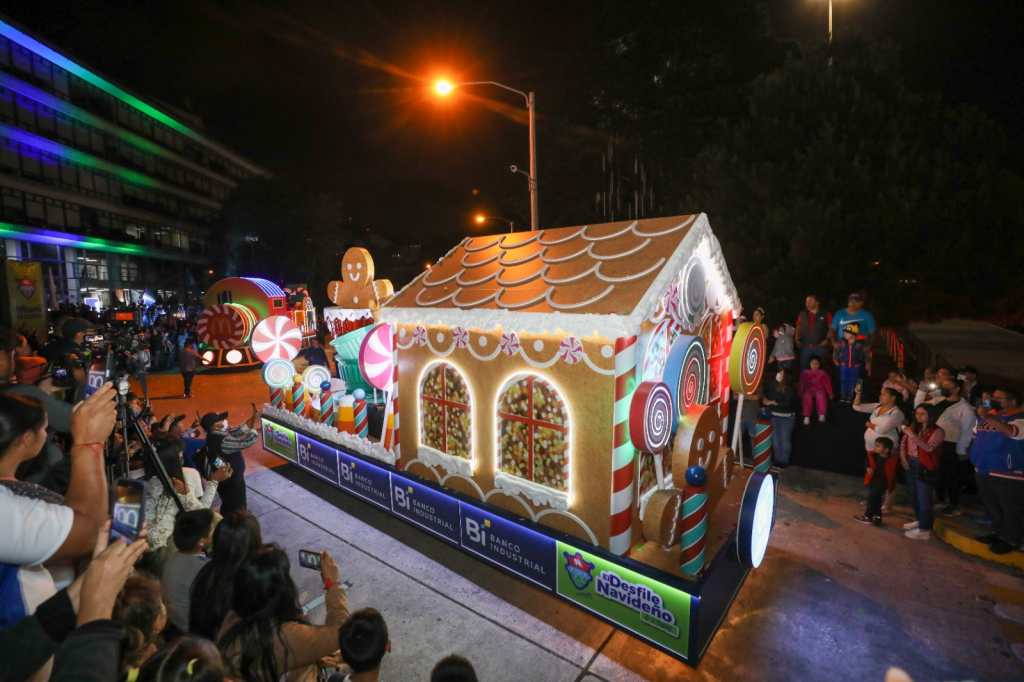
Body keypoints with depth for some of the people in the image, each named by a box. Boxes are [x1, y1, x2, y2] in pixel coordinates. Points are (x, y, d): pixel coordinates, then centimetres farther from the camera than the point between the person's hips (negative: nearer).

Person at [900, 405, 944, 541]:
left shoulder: (937, 431, -10)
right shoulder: (913, 428, 10)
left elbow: (929, 447, -24)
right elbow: (903, 444, 12)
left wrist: (912, 435, -31)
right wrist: (903, 458, -1)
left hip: (925, 468, -7)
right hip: (911, 465, 7)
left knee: (924, 499, -4)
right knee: (914, 496, 19)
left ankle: (925, 529, 3)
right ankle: (919, 521, 35)